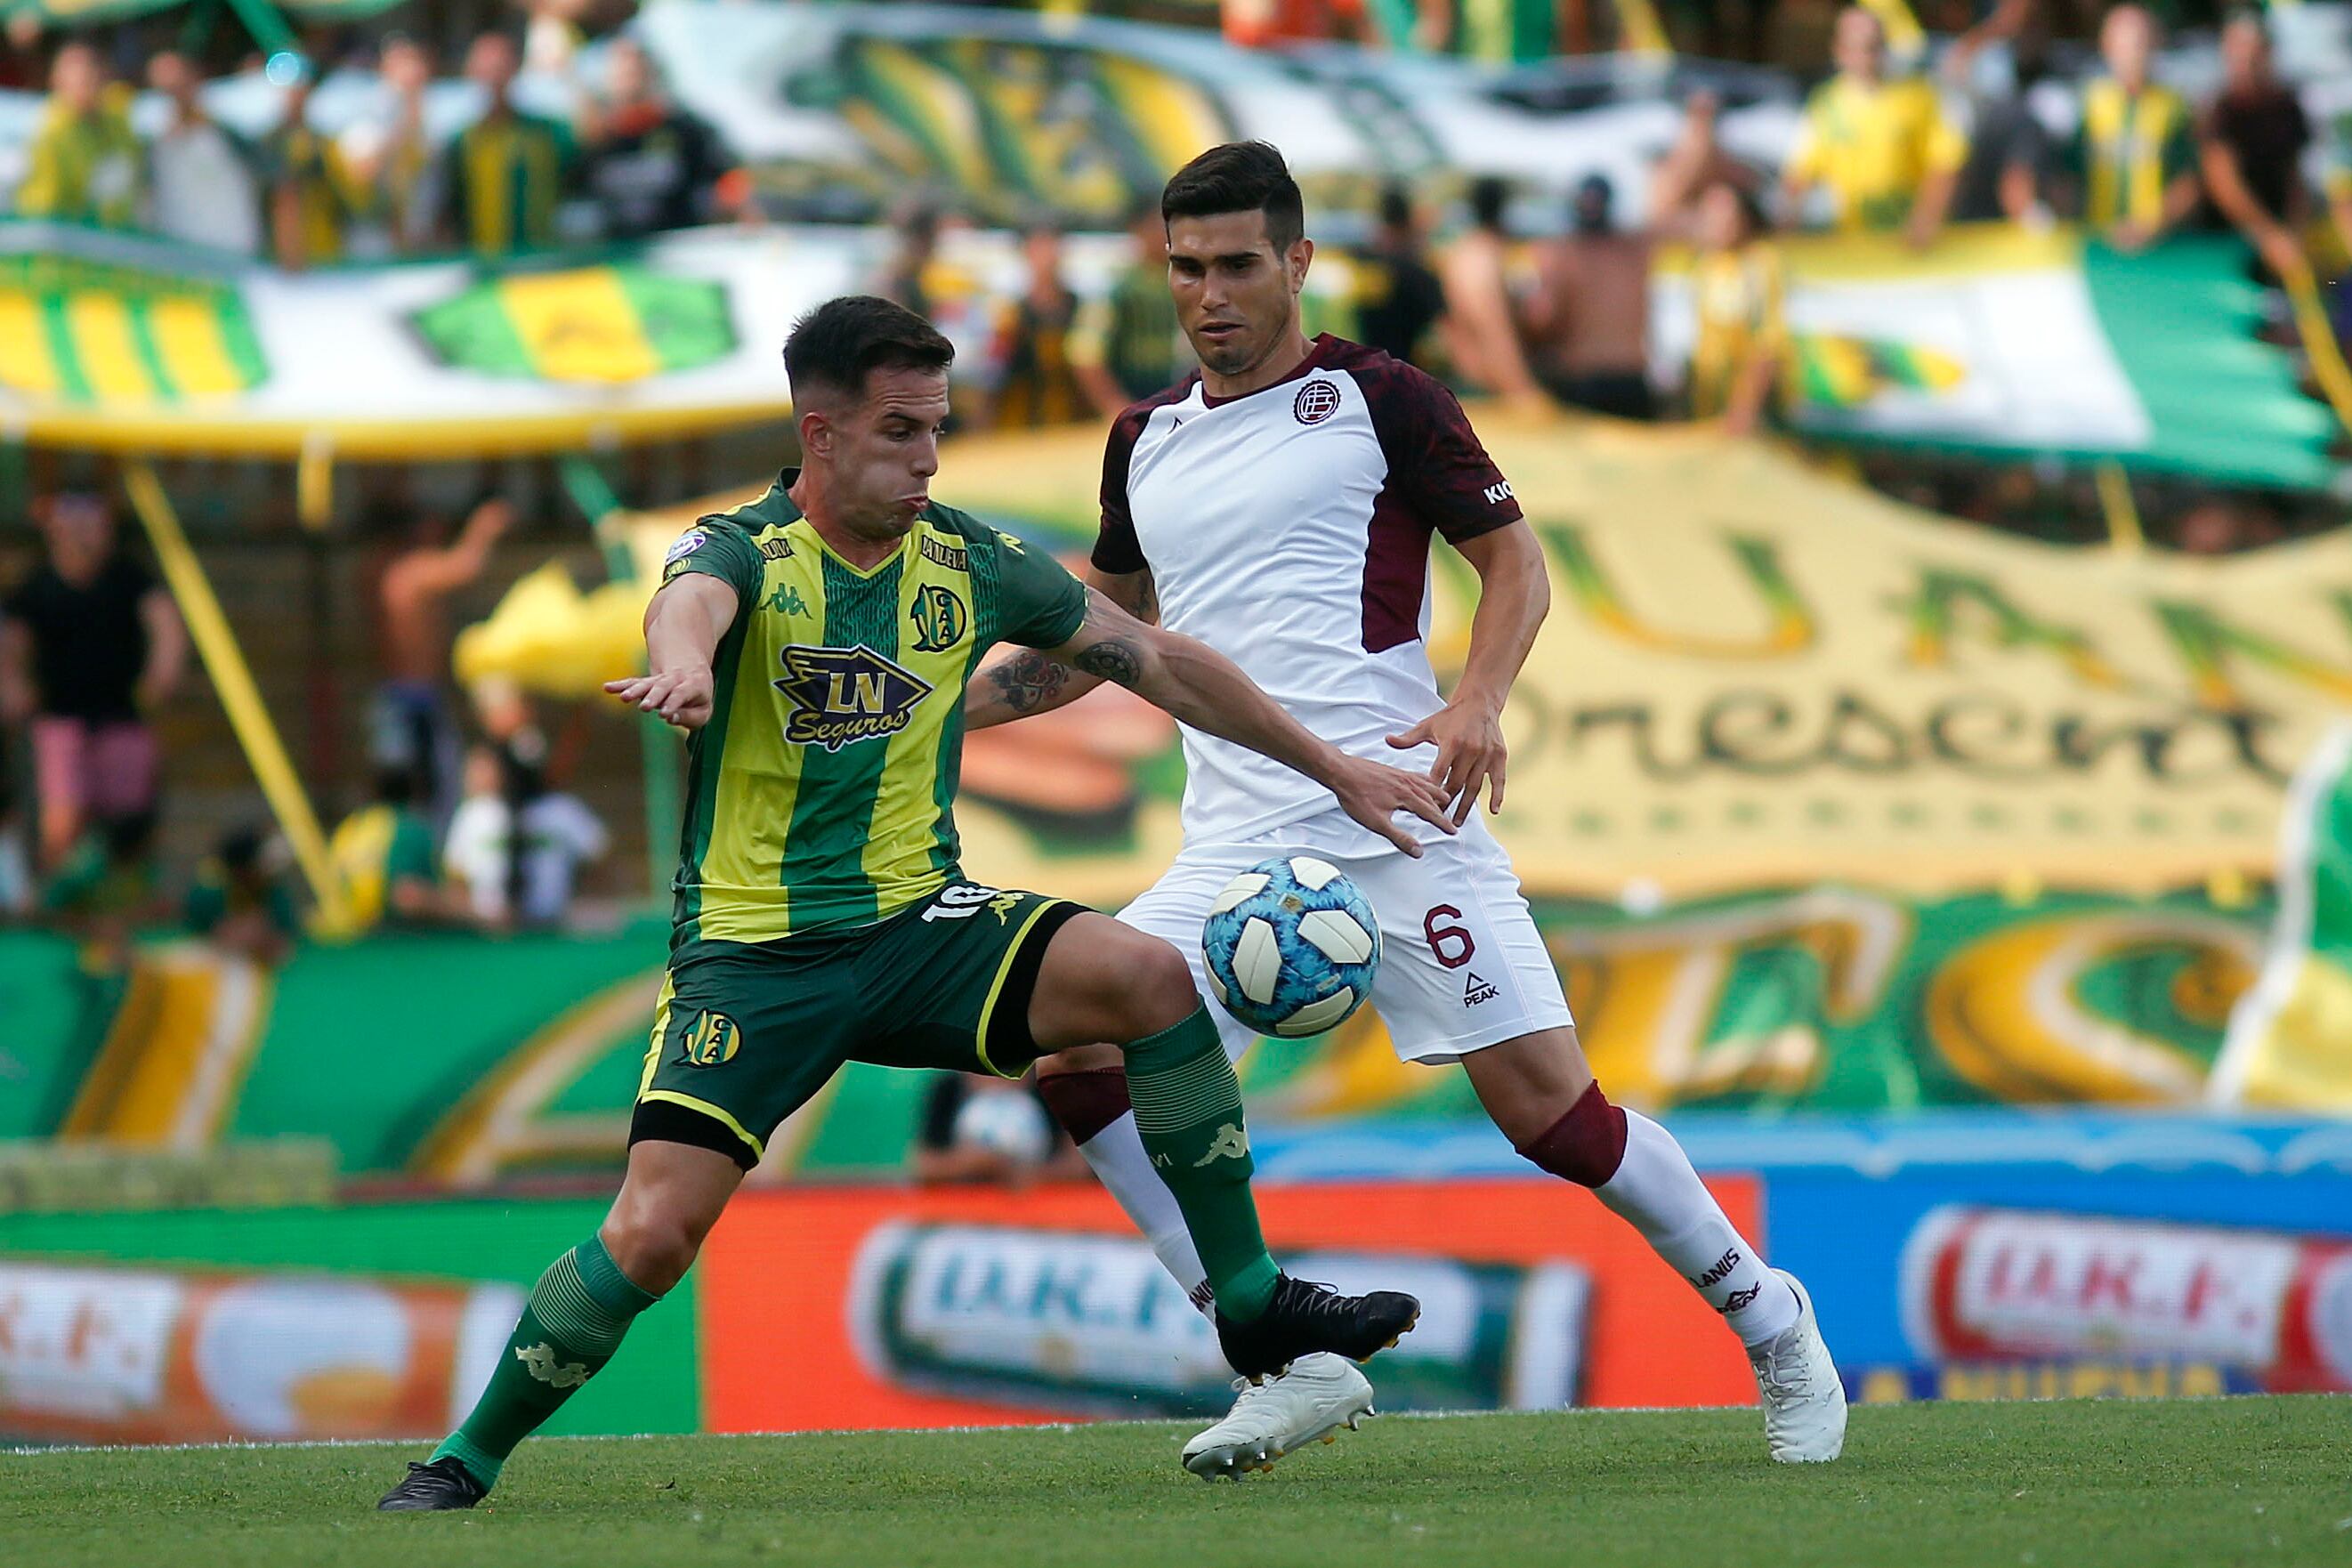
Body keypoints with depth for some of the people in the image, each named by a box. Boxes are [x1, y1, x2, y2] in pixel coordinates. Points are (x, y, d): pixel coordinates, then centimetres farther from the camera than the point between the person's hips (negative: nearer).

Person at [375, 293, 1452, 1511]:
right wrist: (685, 665, -63)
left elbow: (1160, 663, 13)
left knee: (1149, 976, -21)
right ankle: (466, 1462, 5)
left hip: (917, 924, 3)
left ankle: (1252, 1308, -10)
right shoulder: (744, 551, -10)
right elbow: (689, 605, -37)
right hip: (752, 949, -3)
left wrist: (1335, 770, 14)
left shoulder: (968, 562, 2)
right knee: (652, 1236, -17)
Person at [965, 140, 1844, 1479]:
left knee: (1547, 1104, -11)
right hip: (1239, 847, 5)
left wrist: (1477, 702, -14)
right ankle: (1295, 1364, -9)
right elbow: (1106, 632, 30)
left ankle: (1763, 1313, 13)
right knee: (1079, 1055, -14)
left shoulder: (1378, 399, 2)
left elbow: (1515, 560, 4)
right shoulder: (1146, 442, 17)